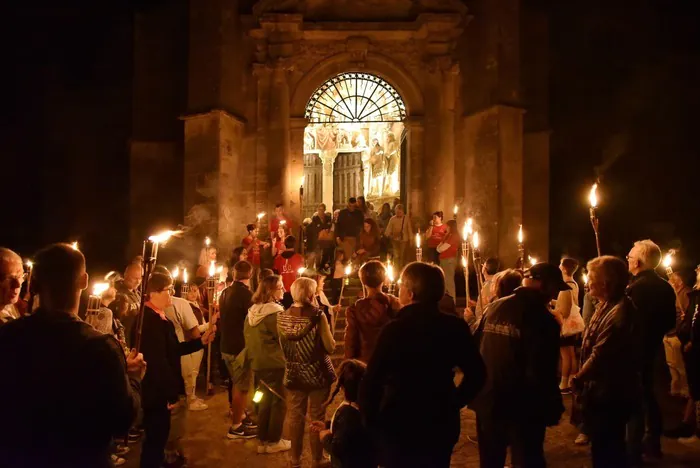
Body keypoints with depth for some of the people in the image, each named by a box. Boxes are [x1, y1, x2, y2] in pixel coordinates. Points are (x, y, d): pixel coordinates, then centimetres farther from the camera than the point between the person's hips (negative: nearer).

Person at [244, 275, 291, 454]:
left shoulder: (252, 311, 6)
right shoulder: (276, 312, -19)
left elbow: (247, 336, 14)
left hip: (258, 362, 8)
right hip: (275, 363, -8)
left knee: (265, 400, 18)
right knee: (279, 401, 6)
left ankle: (263, 440, 24)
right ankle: (273, 441, 12)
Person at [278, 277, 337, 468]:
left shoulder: (282, 316, -3)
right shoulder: (317, 315, -16)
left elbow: (282, 346, 8)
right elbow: (330, 347, -14)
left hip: (293, 374, 4)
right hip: (317, 373, -4)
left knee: (295, 417, 15)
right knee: (317, 418, 9)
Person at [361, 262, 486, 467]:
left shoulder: (395, 329, -18)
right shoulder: (455, 327, -5)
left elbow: (371, 381, -19)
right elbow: (476, 374, 1)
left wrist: (371, 421, -6)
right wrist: (453, 403, 10)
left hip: (399, 426, -4)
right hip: (441, 424, 4)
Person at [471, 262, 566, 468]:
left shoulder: (493, 308, 1)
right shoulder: (543, 319, -17)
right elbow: (543, 374, -21)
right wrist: (553, 409, -7)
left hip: (487, 402, 6)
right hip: (523, 409, -5)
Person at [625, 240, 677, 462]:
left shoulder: (635, 288, -23)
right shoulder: (666, 287, 2)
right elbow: (670, 322, 9)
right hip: (653, 348, 8)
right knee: (648, 394, 20)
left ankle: (634, 450, 7)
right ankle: (653, 443, 30)